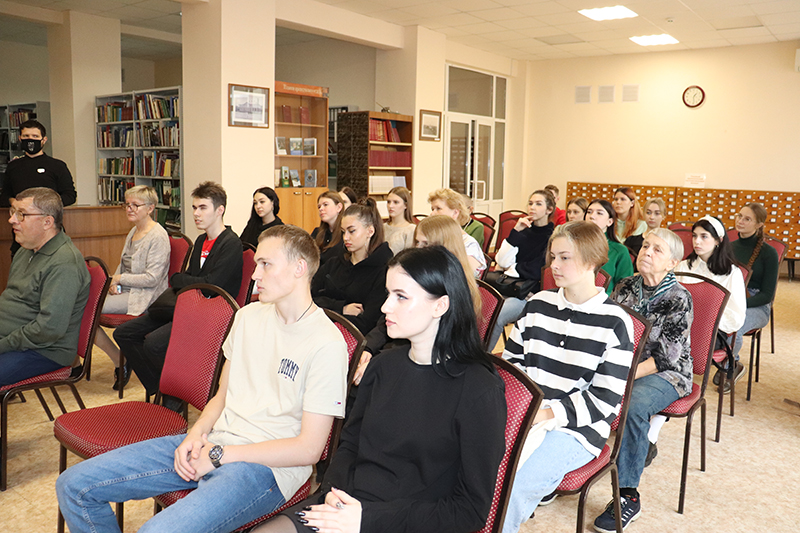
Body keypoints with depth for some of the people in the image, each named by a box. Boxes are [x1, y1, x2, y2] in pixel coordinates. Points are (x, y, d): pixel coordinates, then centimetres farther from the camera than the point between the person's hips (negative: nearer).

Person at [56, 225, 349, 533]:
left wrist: (219, 455, -12)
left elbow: (309, 449, -14)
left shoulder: (327, 344, -14)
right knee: (74, 485, 2)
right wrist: (196, 435, -3)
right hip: (212, 443, 7)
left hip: (265, 465, -7)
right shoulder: (248, 316, 10)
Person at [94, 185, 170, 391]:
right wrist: (114, 282, 3)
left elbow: (152, 278, -19)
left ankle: (119, 361, -6)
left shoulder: (158, 237, -14)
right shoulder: (133, 231, 15)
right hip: (125, 290, 9)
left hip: (143, 297, -9)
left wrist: (120, 278, -12)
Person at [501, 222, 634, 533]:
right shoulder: (538, 305, 9)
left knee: (506, 489, -25)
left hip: (575, 430, -4)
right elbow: (511, 360, 14)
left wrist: (548, 413, -15)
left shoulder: (614, 322, -5)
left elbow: (605, 400, -8)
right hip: (521, 415, 5)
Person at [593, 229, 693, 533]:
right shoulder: (625, 287, 5)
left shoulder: (678, 299, -11)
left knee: (633, 405, -36)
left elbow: (666, 358, -16)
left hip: (666, 374, -5)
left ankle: (628, 496, -23)